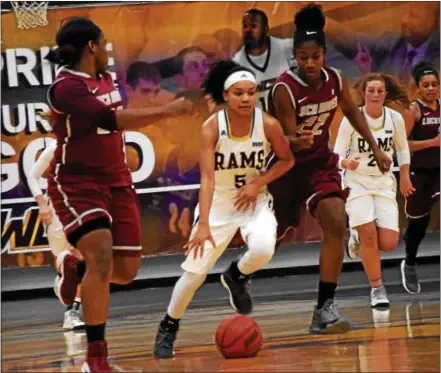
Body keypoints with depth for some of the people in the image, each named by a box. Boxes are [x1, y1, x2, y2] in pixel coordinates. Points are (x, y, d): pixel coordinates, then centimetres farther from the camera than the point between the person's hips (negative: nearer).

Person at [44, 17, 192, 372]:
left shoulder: (106, 79, 8)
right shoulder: (66, 87, -19)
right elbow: (110, 119, -32)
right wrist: (166, 111, -32)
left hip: (116, 181, 8)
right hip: (76, 183, -8)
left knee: (126, 271, 4)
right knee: (102, 258, -24)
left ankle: (75, 268, 37)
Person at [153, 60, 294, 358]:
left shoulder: (268, 125, -16)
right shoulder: (211, 127, -21)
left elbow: (287, 160, 1)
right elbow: (208, 177, -28)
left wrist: (259, 183, -16)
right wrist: (203, 224, -37)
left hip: (255, 200, 1)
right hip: (218, 203, -1)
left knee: (263, 250, -28)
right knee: (195, 271, -5)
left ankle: (237, 278, 9)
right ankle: (168, 327, 19)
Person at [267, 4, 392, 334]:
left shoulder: (335, 80, -8)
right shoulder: (284, 89, -25)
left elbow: (353, 112, 12)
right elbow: (288, 140, -25)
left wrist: (375, 148, 10)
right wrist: (298, 142, -49)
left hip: (320, 163, 4)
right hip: (286, 166, -4)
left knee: (337, 224, -19)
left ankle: (325, 307, -17)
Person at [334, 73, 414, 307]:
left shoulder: (395, 119, -4)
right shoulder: (351, 119, -12)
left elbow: (402, 148, 14)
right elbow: (336, 155, -12)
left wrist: (405, 177, 15)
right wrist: (347, 163, -33)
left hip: (384, 183, 3)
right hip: (357, 182, -3)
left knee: (389, 243, -9)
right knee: (369, 233, -17)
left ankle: (359, 237, 26)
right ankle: (377, 288, 2)